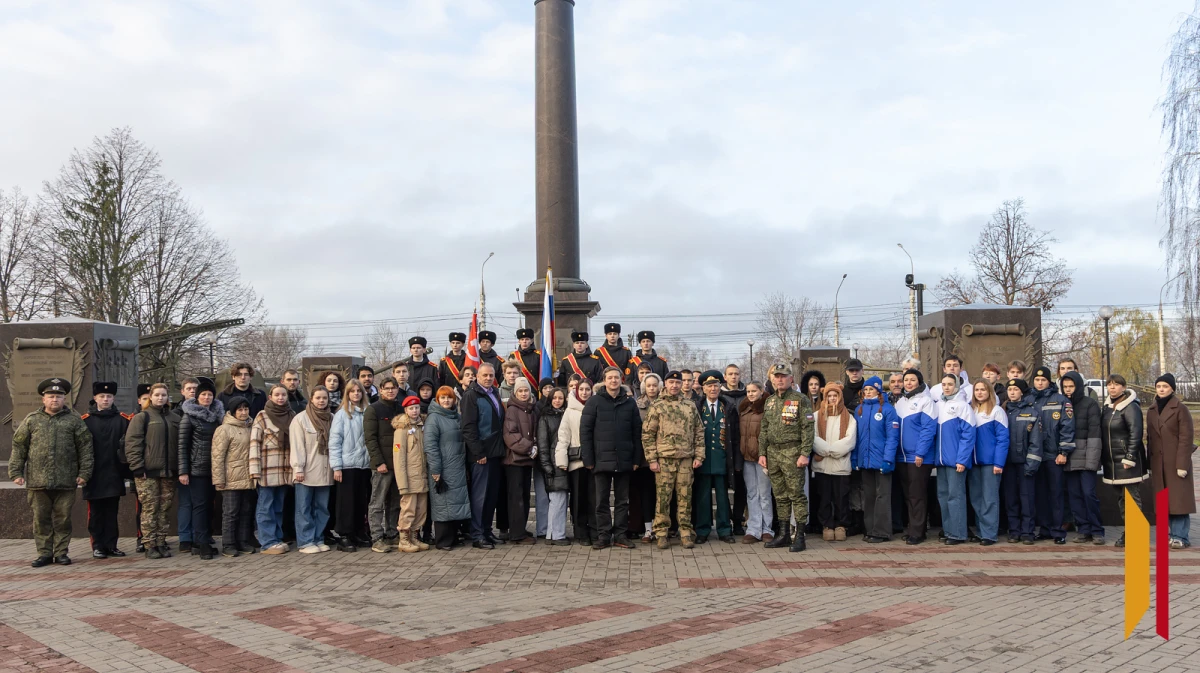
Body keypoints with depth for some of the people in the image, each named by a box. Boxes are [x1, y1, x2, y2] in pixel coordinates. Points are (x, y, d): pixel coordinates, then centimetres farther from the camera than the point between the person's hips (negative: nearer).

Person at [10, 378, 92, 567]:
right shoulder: (31, 420, 9)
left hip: (66, 480, -1)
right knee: (41, 518, 5)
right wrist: (16, 472, 2)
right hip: (37, 480, 1)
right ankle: (44, 553, 13)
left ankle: (61, 552, 12)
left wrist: (84, 472, -1)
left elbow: (85, 447, 5)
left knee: (63, 518, 4)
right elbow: (18, 447, 9)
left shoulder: (74, 420, 6)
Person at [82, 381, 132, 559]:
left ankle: (111, 545, 14)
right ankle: (98, 546, 11)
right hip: (94, 476, -1)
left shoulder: (123, 420, 5)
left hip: (114, 475, 1)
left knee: (112, 512, 7)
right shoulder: (85, 421, 1)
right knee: (95, 513, 4)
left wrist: (126, 470, -4)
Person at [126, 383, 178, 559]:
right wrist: (138, 468, -14)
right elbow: (132, 443, -6)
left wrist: (177, 468, 10)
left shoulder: (172, 418, 16)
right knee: (149, 508, -4)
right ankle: (150, 546, 2)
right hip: (148, 472, -5)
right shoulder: (141, 417, 1)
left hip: (168, 472, 5)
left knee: (164, 509, 7)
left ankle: (161, 543, 14)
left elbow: (178, 444, 19)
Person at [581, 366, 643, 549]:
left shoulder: (630, 403, 6)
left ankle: (620, 535, 16)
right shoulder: (594, 402, -1)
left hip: (624, 461, 2)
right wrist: (588, 459, -8)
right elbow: (585, 431, -3)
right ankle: (603, 536, 10)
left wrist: (637, 458, 1)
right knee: (602, 501, 3)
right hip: (602, 460, -2)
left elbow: (637, 432, 7)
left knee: (623, 500, 8)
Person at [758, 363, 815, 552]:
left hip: (792, 452, -6)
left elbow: (807, 428, -10)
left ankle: (799, 536, 0)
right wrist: (762, 453, 11)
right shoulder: (770, 401, 15)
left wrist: (805, 453, -16)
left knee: (796, 494, -5)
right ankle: (783, 534, 18)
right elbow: (764, 429, 18)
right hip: (773, 452, 6)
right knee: (780, 496, 11)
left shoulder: (800, 399, -5)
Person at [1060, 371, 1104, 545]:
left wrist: (1091, 459, -14)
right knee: (1074, 495, 4)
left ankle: (1097, 531, 4)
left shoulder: (1090, 404, -2)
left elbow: (1094, 433, -8)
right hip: (1069, 459, 4)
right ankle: (1083, 530, 11)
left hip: (1086, 458, -4)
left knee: (1089, 493, -7)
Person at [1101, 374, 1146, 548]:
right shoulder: (1107, 407, 14)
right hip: (1112, 462, 8)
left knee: (1132, 498, -5)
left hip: (1127, 462, -8)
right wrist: (1101, 458, 15)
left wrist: (1130, 458, -20)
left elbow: (1136, 434, -16)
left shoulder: (1131, 407, -10)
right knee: (1121, 499, 12)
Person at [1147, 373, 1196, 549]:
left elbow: (1186, 438, -9)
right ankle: (1176, 534, 11)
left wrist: (1182, 464, -15)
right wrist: (1150, 465, 12)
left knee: (1178, 499, -5)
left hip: (1176, 462, -5)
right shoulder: (1151, 411, 13)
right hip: (1158, 463, 6)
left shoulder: (1180, 409, -4)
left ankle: (1180, 536, -2)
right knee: (1164, 501, 4)